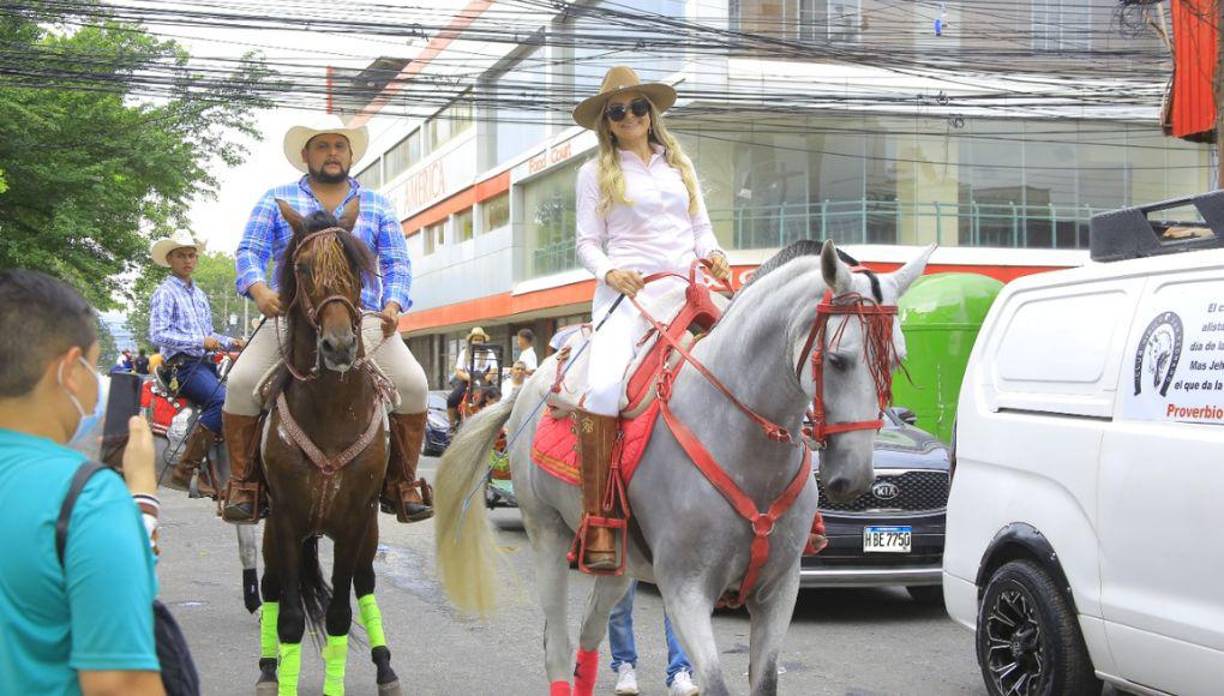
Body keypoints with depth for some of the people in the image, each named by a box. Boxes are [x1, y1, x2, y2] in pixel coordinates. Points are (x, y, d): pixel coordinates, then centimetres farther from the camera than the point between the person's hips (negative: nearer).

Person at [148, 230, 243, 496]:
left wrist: (230, 343, 11)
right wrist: (199, 341, -18)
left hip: (205, 364, 8)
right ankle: (184, 469, -25)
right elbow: (158, 335, -14)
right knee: (223, 400, -29)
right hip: (182, 365, -8)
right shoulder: (165, 293, -2)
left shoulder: (199, 294, 23)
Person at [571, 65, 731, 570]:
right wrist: (609, 272, -13)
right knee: (604, 388, -29)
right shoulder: (596, 173, 12)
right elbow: (587, 243, 8)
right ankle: (596, 523, -27)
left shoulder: (680, 164, 21)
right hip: (628, 292, -4)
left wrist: (713, 255, 0)